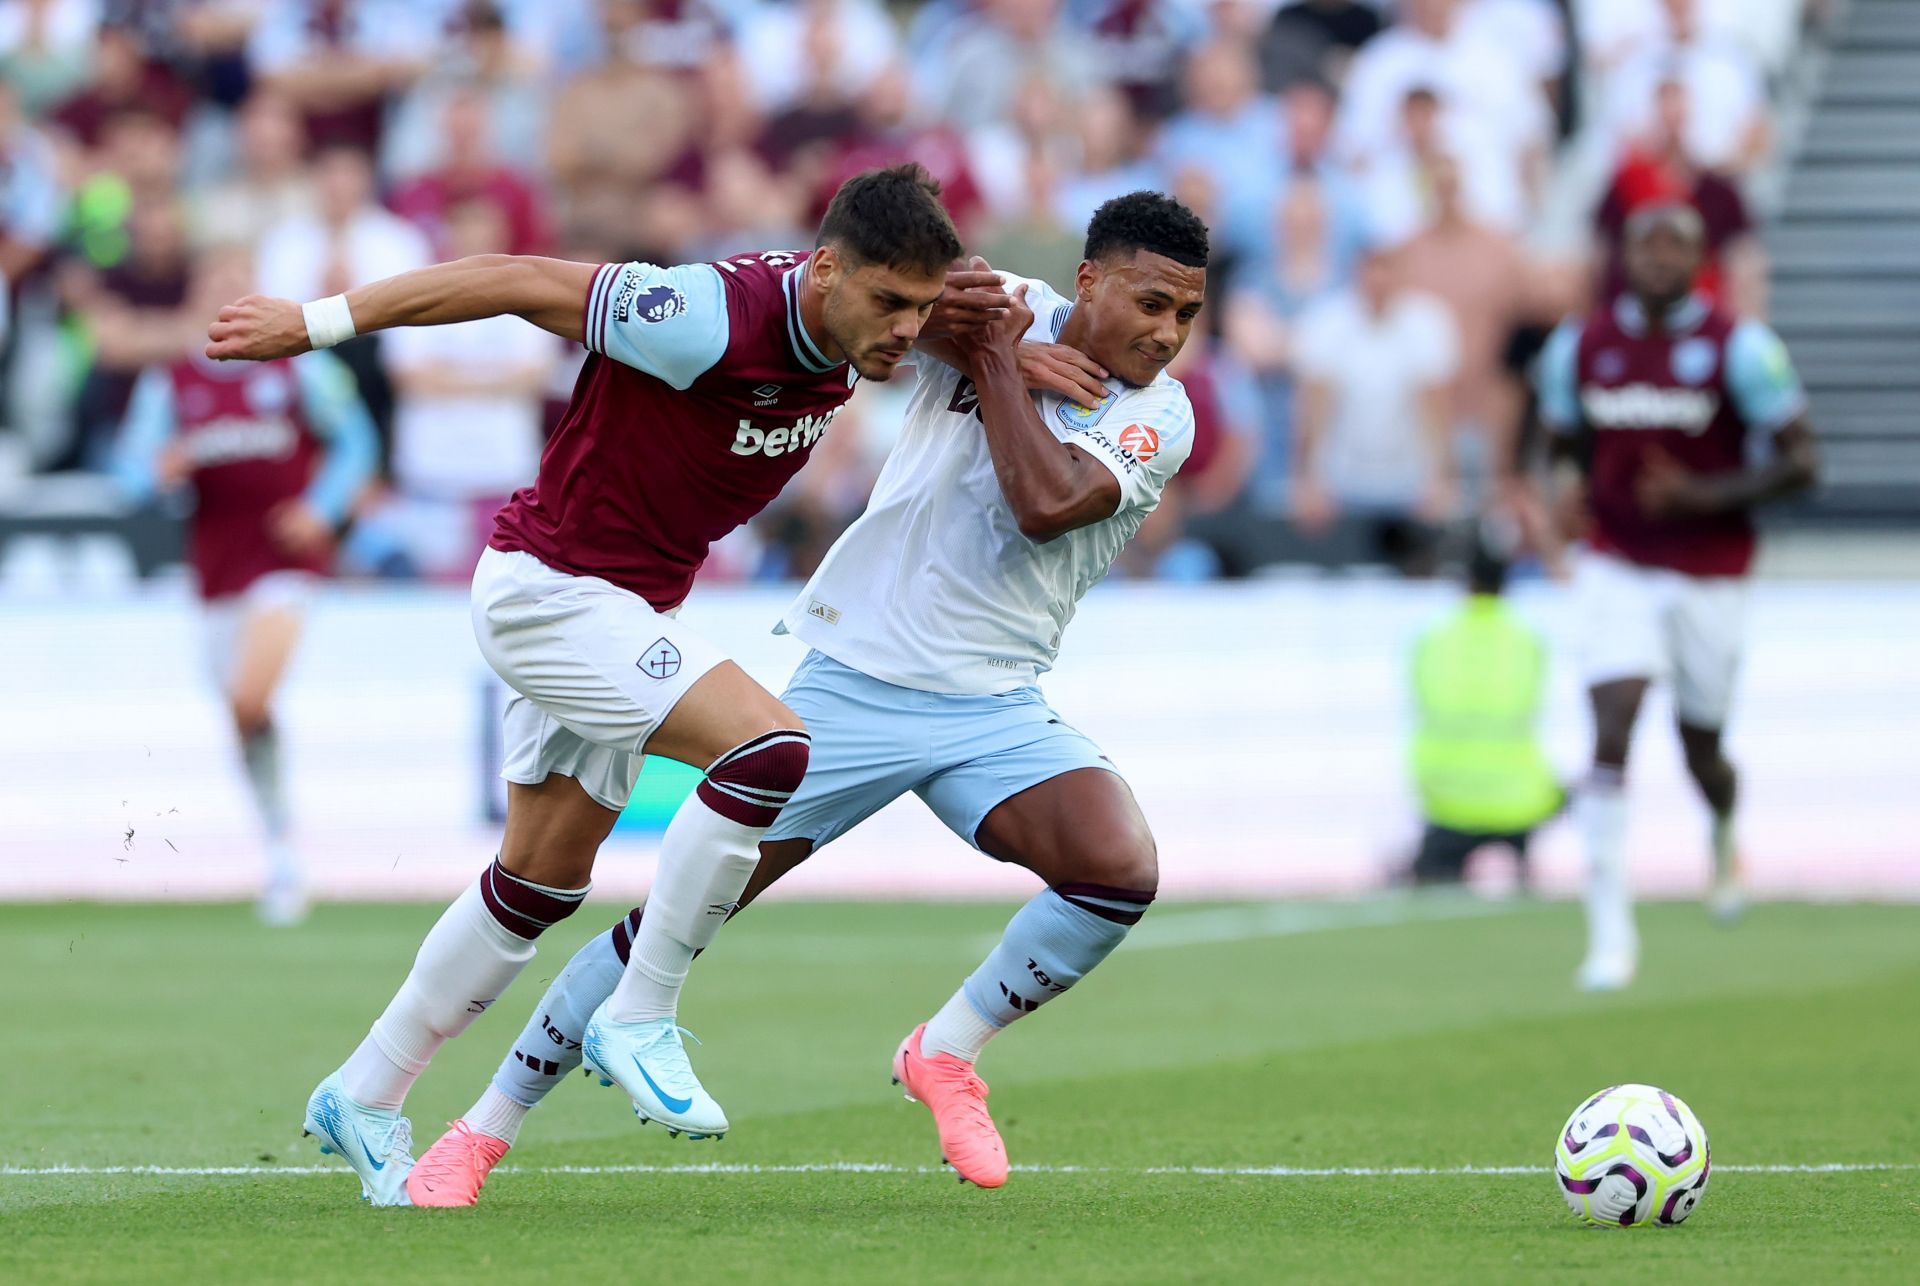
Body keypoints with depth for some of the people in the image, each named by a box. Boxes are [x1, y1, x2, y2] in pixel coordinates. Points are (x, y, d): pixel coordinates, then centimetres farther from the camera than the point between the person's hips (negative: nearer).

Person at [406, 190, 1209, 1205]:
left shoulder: (1161, 418, -6)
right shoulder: (999, 304, -4)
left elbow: (1046, 503, -22)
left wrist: (995, 363, -14)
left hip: (994, 707, 1)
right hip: (851, 679, -1)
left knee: (1122, 870, -25)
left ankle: (945, 1053, 1)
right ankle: (485, 1130, 9)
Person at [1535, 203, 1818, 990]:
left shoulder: (1739, 348, -10)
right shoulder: (1581, 347, 1)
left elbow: (1800, 463, -9)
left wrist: (1705, 496, -22)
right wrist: (1571, 483, -7)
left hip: (1709, 573, -1)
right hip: (1619, 568, 1)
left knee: (1701, 752, 10)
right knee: (1612, 732, -15)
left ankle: (1725, 836, 48)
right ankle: (1610, 932, -15)